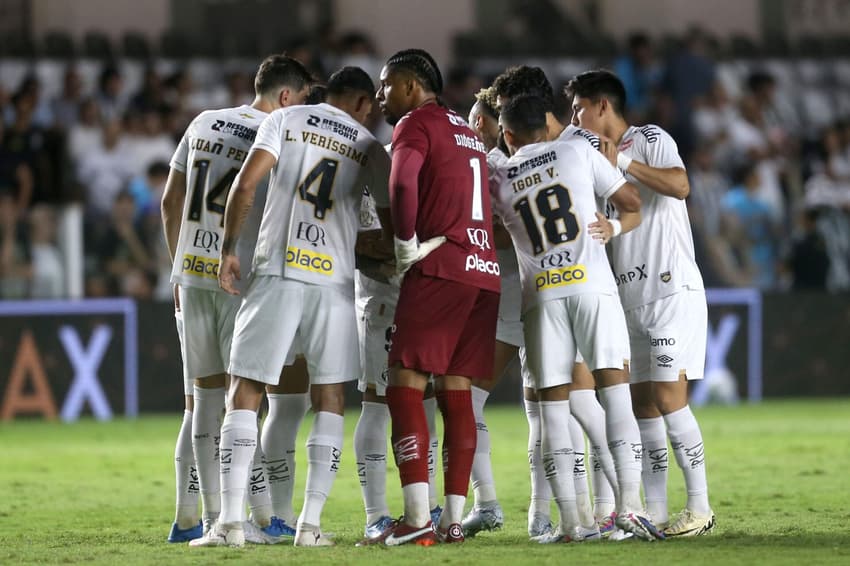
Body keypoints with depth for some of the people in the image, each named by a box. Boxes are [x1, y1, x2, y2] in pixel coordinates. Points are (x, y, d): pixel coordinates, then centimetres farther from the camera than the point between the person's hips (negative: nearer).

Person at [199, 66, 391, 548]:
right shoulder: (367, 146, 11)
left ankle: (232, 521, -7)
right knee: (329, 398, 11)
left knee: (245, 394, 3)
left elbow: (246, 184, -4)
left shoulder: (287, 120, 7)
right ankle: (311, 523, 4)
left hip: (278, 273, -1)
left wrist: (229, 248, 3)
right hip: (334, 279, 1)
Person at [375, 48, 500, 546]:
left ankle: (417, 519, -15)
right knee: (457, 393, 9)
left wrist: (407, 244, -9)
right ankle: (454, 519, 6)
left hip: (439, 269, -8)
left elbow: (403, 185, -20)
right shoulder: (468, 132, 25)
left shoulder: (415, 123, -1)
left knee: (406, 387, -7)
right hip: (486, 271, 8)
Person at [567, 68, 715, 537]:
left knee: (668, 397, -14)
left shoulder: (651, 141, -3)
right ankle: (655, 513, 4)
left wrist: (623, 163, -18)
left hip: (671, 291, -8)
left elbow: (680, 186, -21)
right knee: (641, 403, 3)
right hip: (630, 300, 8)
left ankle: (700, 507, -9)